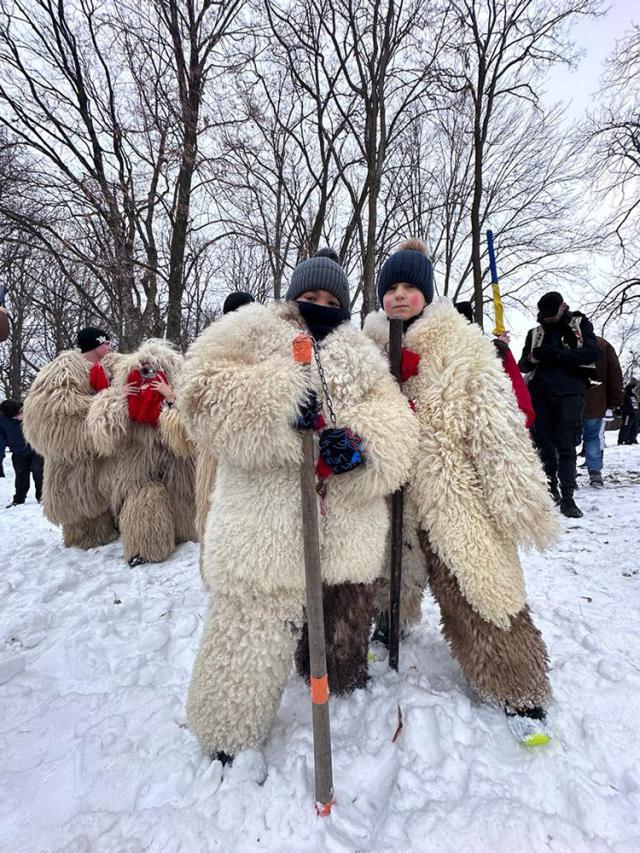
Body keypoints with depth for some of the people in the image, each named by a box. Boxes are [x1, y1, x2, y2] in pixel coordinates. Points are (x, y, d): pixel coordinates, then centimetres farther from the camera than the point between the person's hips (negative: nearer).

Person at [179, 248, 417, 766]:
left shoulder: (361, 354, 16)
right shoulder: (252, 330, 4)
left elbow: (394, 421, 4)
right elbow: (203, 393, -10)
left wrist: (360, 445, -18)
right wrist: (280, 402, -22)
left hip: (348, 525, 5)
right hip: (267, 522, -4)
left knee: (349, 622, 22)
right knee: (254, 625, 4)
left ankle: (348, 686, 52)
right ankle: (232, 732, 30)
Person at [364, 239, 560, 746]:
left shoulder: (464, 344, -7)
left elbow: (497, 424, -11)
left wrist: (520, 498, -14)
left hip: (455, 492, -3)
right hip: (388, 491, 4)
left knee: (480, 589, -1)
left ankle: (520, 693, 18)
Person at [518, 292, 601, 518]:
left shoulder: (580, 324, 11)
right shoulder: (535, 333, 19)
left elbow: (593, 353, -4)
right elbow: (522, 366, 17)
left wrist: (555, 354, -13)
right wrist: (531, 359, -8)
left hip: (570, 393, -3)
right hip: (541, 394, 3)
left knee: (566, 446, -10)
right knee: (544, 445, 3)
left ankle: (567, 498, -8)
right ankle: (551, 489, 17)